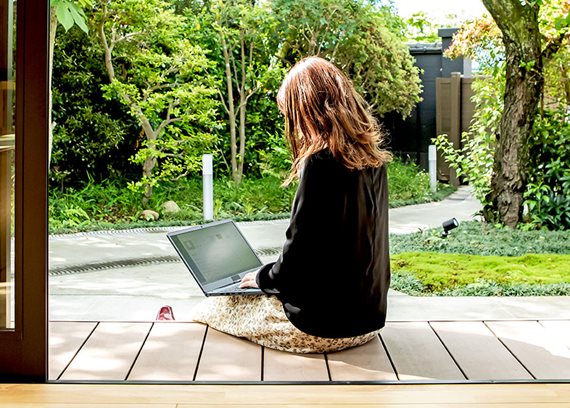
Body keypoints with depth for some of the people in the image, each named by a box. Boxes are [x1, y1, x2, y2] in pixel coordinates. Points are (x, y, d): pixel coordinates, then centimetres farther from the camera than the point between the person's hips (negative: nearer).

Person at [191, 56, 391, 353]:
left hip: (324, 326, -8)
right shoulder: (372, 156, 3)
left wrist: (261, 278, 2)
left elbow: (297, 259, -19)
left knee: (209, 309, 10)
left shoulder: (322, 161, -21)